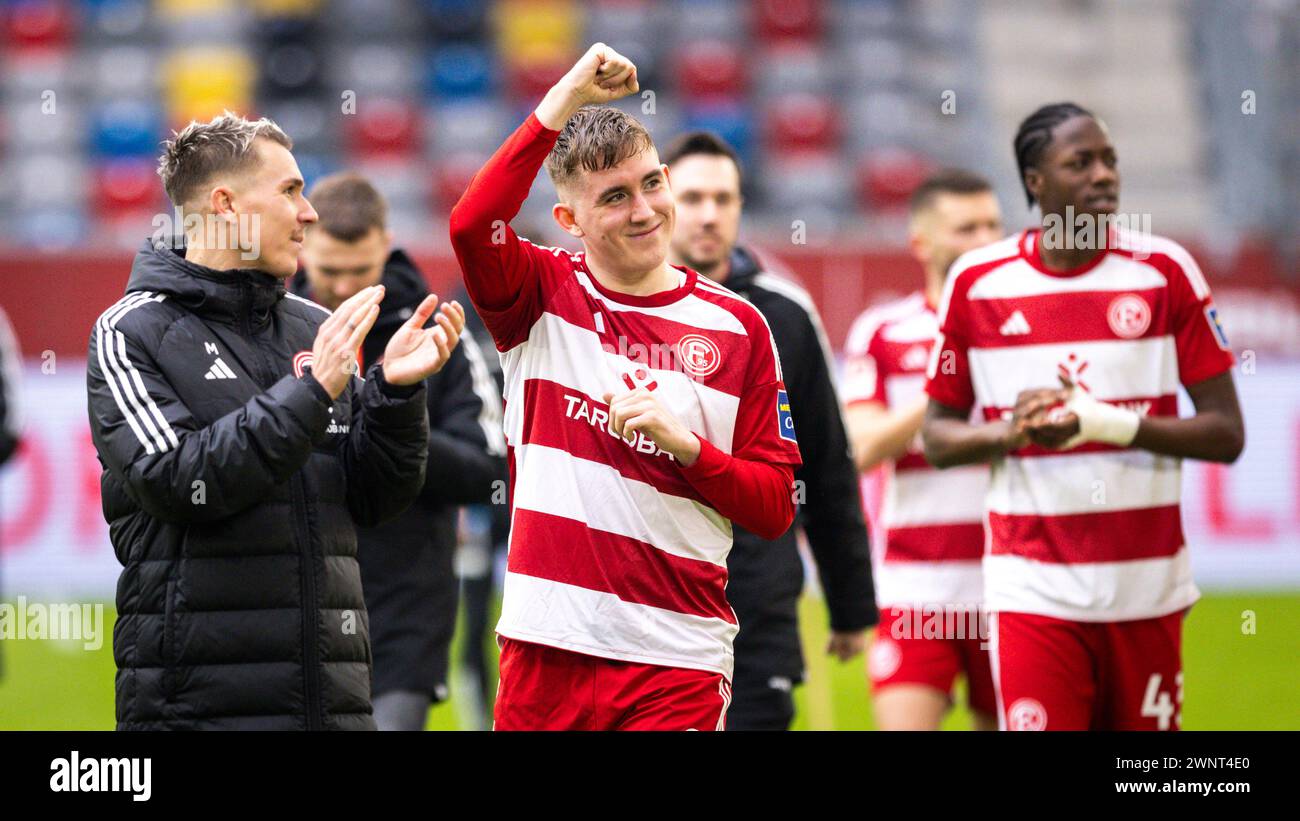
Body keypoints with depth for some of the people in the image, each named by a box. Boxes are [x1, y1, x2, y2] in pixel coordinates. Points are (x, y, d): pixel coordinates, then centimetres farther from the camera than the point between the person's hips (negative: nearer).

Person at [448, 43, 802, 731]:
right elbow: (472, 224, -18)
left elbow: (775, 508, 5)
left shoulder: (736, 327, 5)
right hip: (546, 644, 0)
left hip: (675, 660, 0)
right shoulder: (545, 295, 5)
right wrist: (563, 101, -19)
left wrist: (685, 445, -11)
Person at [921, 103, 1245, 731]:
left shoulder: (1164, 272, 1)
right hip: (1032, 590, -1)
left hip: (1148, 585, 1)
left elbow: (1226, 434, -1)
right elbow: (937, 438, 10)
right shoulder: (976, 282, 3)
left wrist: (1112, 425, -16)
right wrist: (1009, 432, -11)